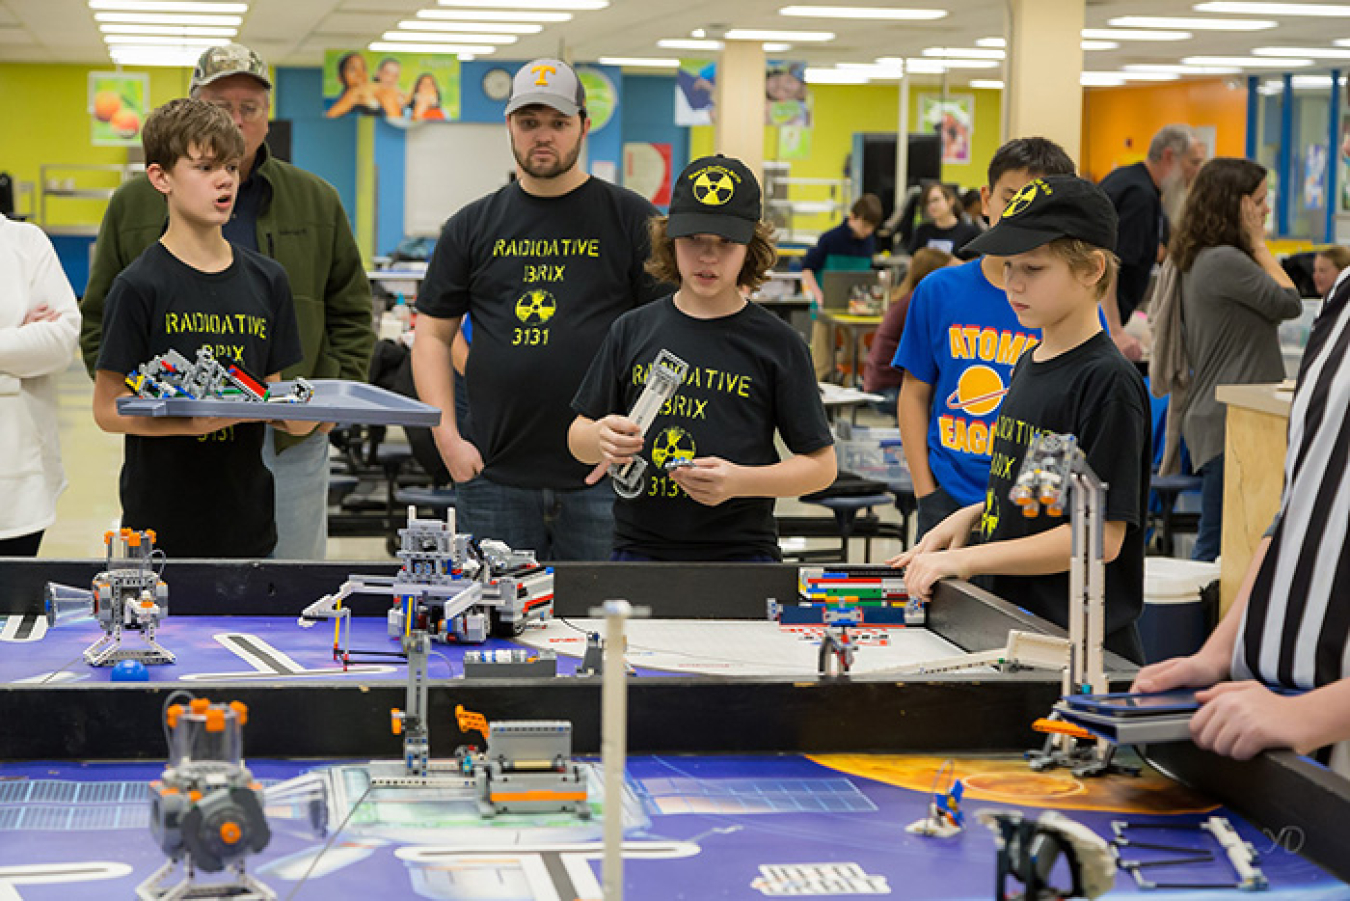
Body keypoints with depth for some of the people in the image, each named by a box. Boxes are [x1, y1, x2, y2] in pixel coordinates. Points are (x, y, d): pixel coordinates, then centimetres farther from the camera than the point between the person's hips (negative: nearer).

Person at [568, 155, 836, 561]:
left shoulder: (778, 343, 1)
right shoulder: (633, 331, 8)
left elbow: (821, 465, 2)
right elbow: (578, 437, 15)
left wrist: (738, 481, -13)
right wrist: (601, 439, -8)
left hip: (741, 551, -1)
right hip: (638, 549, 2)